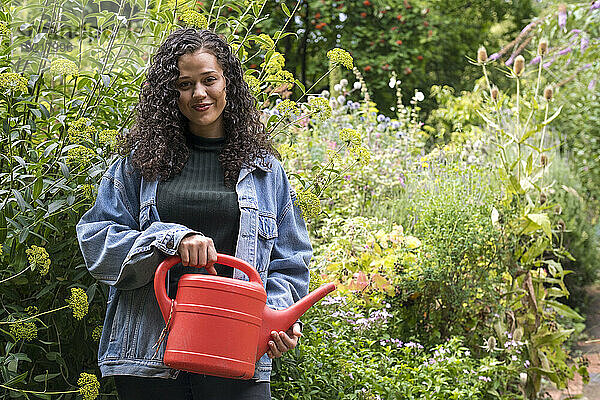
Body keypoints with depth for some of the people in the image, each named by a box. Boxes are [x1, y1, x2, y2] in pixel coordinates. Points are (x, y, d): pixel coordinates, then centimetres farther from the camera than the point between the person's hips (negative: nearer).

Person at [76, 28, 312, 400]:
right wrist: (173, 239, -14)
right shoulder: (142, 162, 9)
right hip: (149, 351, 0)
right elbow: (96, 238, 1)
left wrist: (277, 315, -8)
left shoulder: (264, 169, 12)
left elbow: (288, 265, 12)